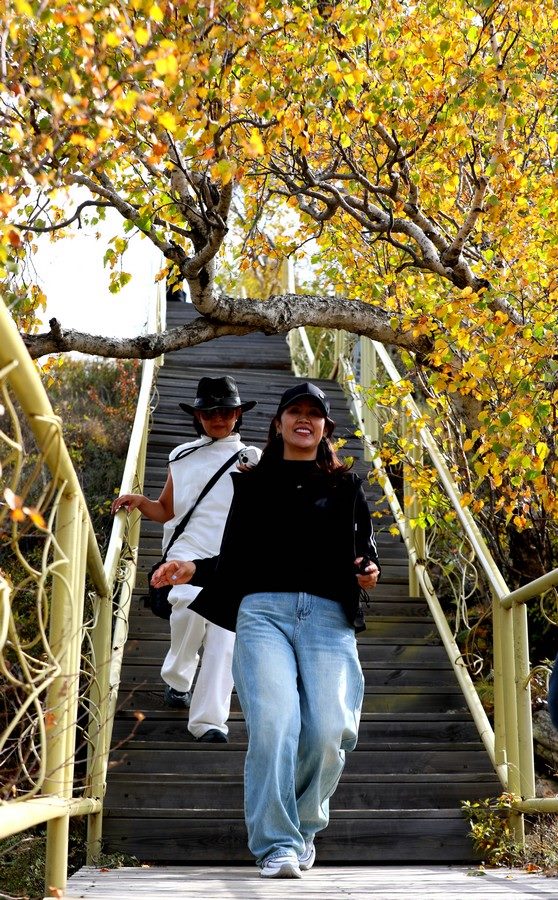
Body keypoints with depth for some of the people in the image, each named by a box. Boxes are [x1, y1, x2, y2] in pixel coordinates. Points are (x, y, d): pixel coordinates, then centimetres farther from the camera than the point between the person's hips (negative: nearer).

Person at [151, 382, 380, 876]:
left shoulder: (345, 486, 20)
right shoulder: (253, 484, 19)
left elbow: (366, 552, 20)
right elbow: (234, 561, 18)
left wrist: (368, 571, -3)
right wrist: (193, 569, 0)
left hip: (328, 616, 0)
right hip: (263, 611, 0)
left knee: (330, 731, -13)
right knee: (273, 722, -18)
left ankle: (305, 825, 13)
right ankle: (277, 844, -8)